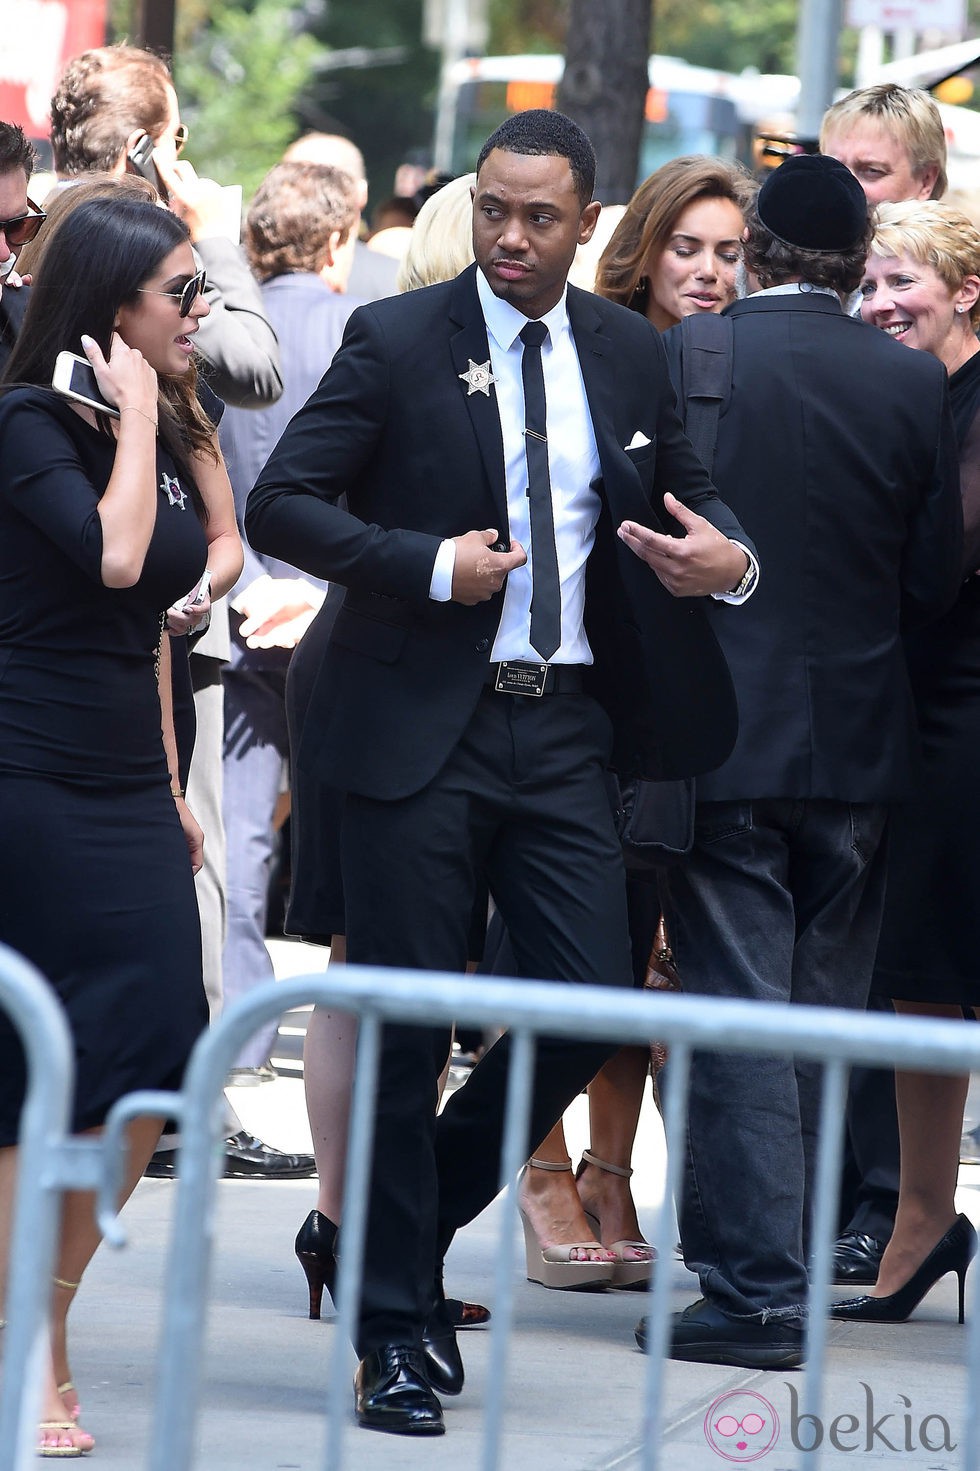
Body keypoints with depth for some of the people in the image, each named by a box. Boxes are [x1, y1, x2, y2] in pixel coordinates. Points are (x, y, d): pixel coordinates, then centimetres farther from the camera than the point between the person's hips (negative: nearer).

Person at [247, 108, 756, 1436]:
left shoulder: (629, 353, 9)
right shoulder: (397, 341, -4)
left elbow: (682, 487, 23)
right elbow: (280, 503, -7)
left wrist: (729, 554, -1)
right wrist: (431, 567, -17)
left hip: (562, 729, 4)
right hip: (422, 728, -4)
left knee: (591, 1006, -2)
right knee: (406, 1031, 0)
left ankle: (403, 1226, 22)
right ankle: (394, 1327, 9)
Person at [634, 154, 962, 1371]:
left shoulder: (681, 366, -10)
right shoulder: (914, 387, -3)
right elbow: (935, 581, 0)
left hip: (721, 743, -3)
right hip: (858, 747, 3)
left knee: (736, 1011, 0)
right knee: (822, 1015, 13)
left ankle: (756, 1290, -4)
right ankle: (790, 1270, 20)